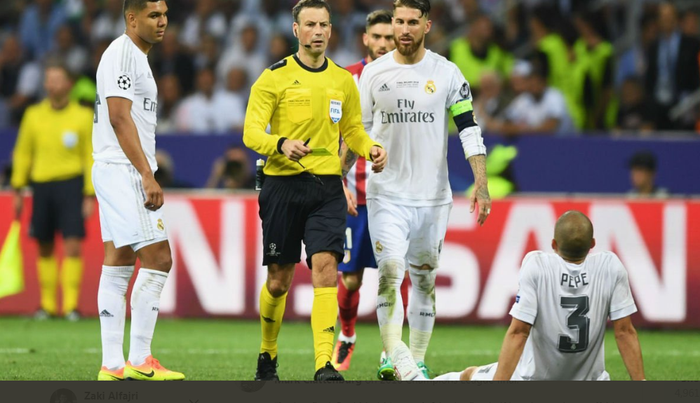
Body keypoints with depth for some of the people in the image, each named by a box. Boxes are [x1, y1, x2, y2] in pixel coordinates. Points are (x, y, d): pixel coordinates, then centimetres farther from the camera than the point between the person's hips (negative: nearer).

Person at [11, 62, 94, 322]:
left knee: (73, 246, -11)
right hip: (42, 184, 3)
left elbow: (91, 157, 1)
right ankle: (48, 303, 15)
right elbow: (23, 153, 12)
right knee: (45, 249, 6)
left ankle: (71, 304, -10)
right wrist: (17, 189, 8)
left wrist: (90, 195, -4)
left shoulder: (83, 116, 0)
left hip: (71, 184, -3)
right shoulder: (33, 115, 6)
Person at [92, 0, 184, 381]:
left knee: (118, 264, 7)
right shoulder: (122, 53, -12)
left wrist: (145, 172, 19)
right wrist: (147, 175, -21)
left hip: (117, 172, 11)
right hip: (123, 169, -11)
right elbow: (119, 118, -19)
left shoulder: (136, 55, 20)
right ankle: (139, 360, -11)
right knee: (157, 259, -12)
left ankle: (112, 365, 7)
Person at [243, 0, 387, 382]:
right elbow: (251, 132, -7)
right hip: (283, 184, -2)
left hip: (327, 188, 2)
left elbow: (352, 129, 22)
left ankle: (324, 364, -21)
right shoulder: (274, 77, -2)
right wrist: (281, 144, -28)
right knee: (279, 279, 4)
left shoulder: (343, 81, 11)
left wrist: (371, 149, 0)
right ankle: (267, 356, 27)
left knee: (325, 266, -15)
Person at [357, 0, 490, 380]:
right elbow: (358, 131, 12)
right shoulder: (374, 73, 3)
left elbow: (469, 129, -3)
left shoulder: (446, 73, -1)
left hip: (432, 195, 1)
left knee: (424, 278, 9)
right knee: (390, 272, -16)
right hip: (386, 193, -1)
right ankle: (392, 358, -20)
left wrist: (480, 185, -12)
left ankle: (417, 360, 19)